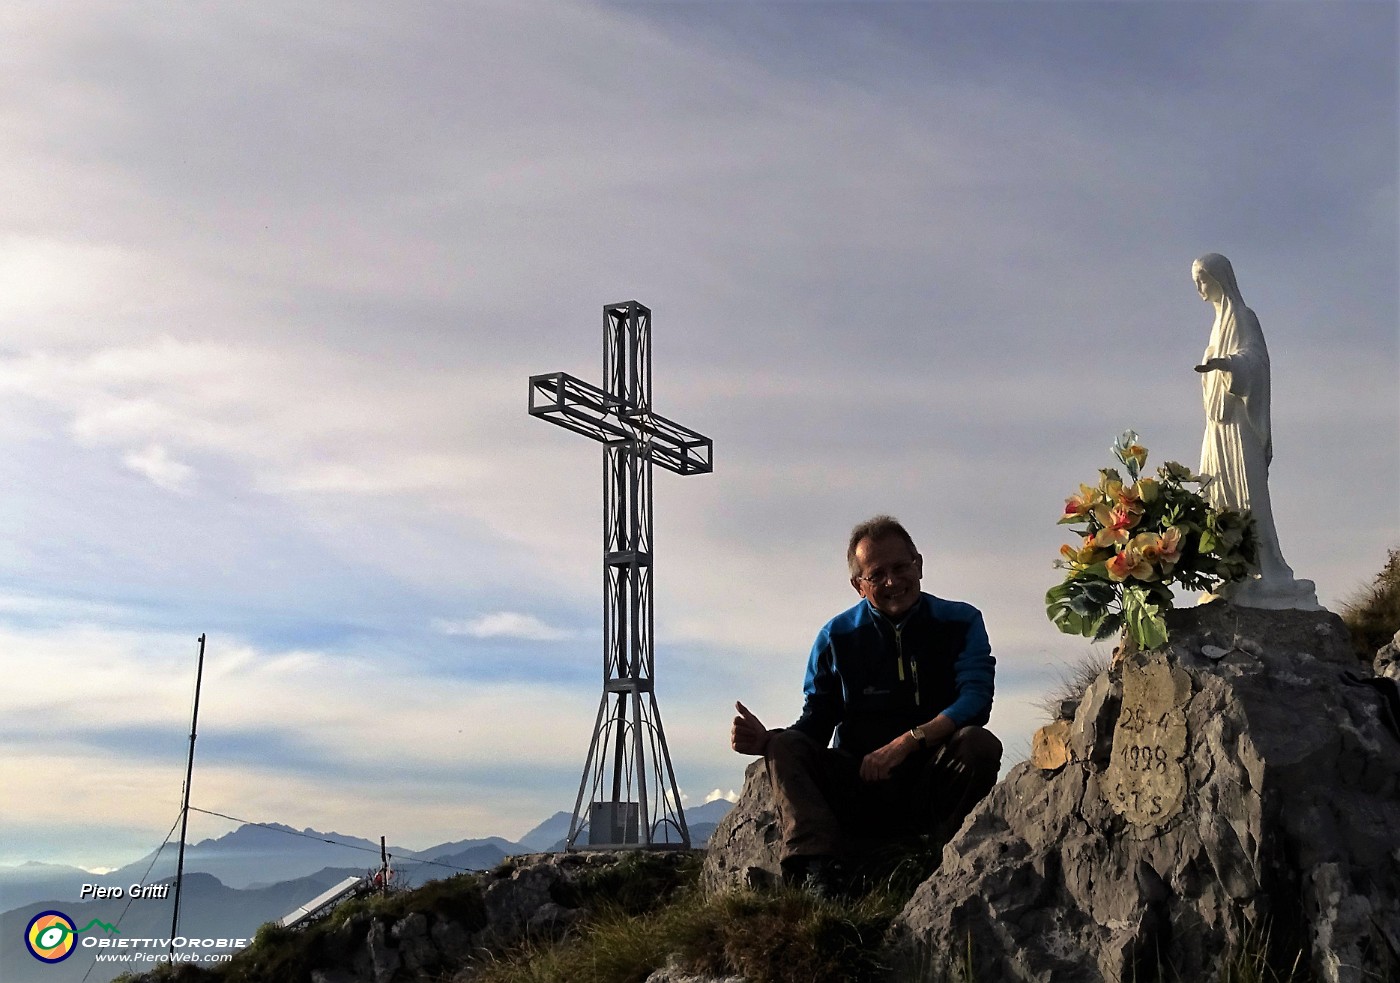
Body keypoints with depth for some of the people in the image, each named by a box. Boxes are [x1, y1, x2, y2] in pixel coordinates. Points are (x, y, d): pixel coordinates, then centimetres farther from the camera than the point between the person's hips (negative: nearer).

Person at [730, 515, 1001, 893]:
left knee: (979, 744, -29)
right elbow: (815, 724, 3)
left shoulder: (961, 622, 1)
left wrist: (907, 741, -26)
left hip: (931, 789, -1)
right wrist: (767, 740, -19)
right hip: (859, 785, 2)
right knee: (786, 748, -20)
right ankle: (819, 870, -38)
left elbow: (975, 700, -13)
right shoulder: (836, 637, 4)